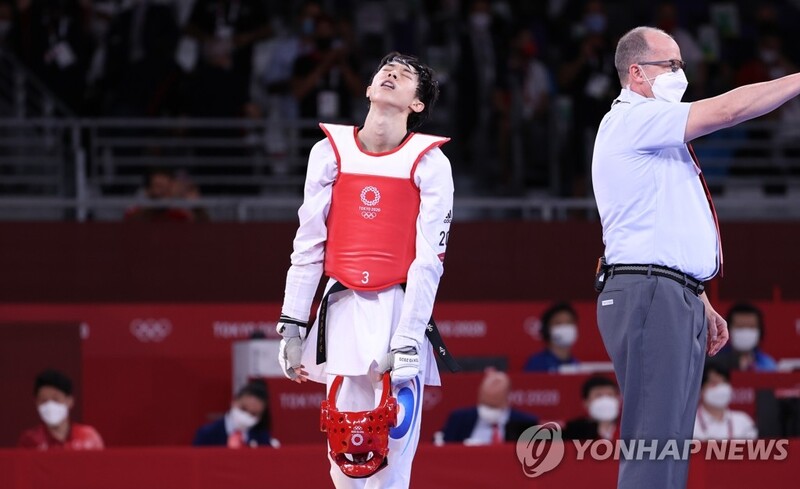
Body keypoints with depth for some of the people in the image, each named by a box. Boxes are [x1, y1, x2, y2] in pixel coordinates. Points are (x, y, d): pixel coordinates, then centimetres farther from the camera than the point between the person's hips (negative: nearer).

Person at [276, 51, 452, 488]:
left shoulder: (430, 163, 0)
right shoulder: (330, 151, 7)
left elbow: (429, 260, -5)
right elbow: (308, 244, 9)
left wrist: (407, 345, -12)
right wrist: (292, 327, 4)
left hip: (401, 309, -2)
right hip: (344, 307, 2)